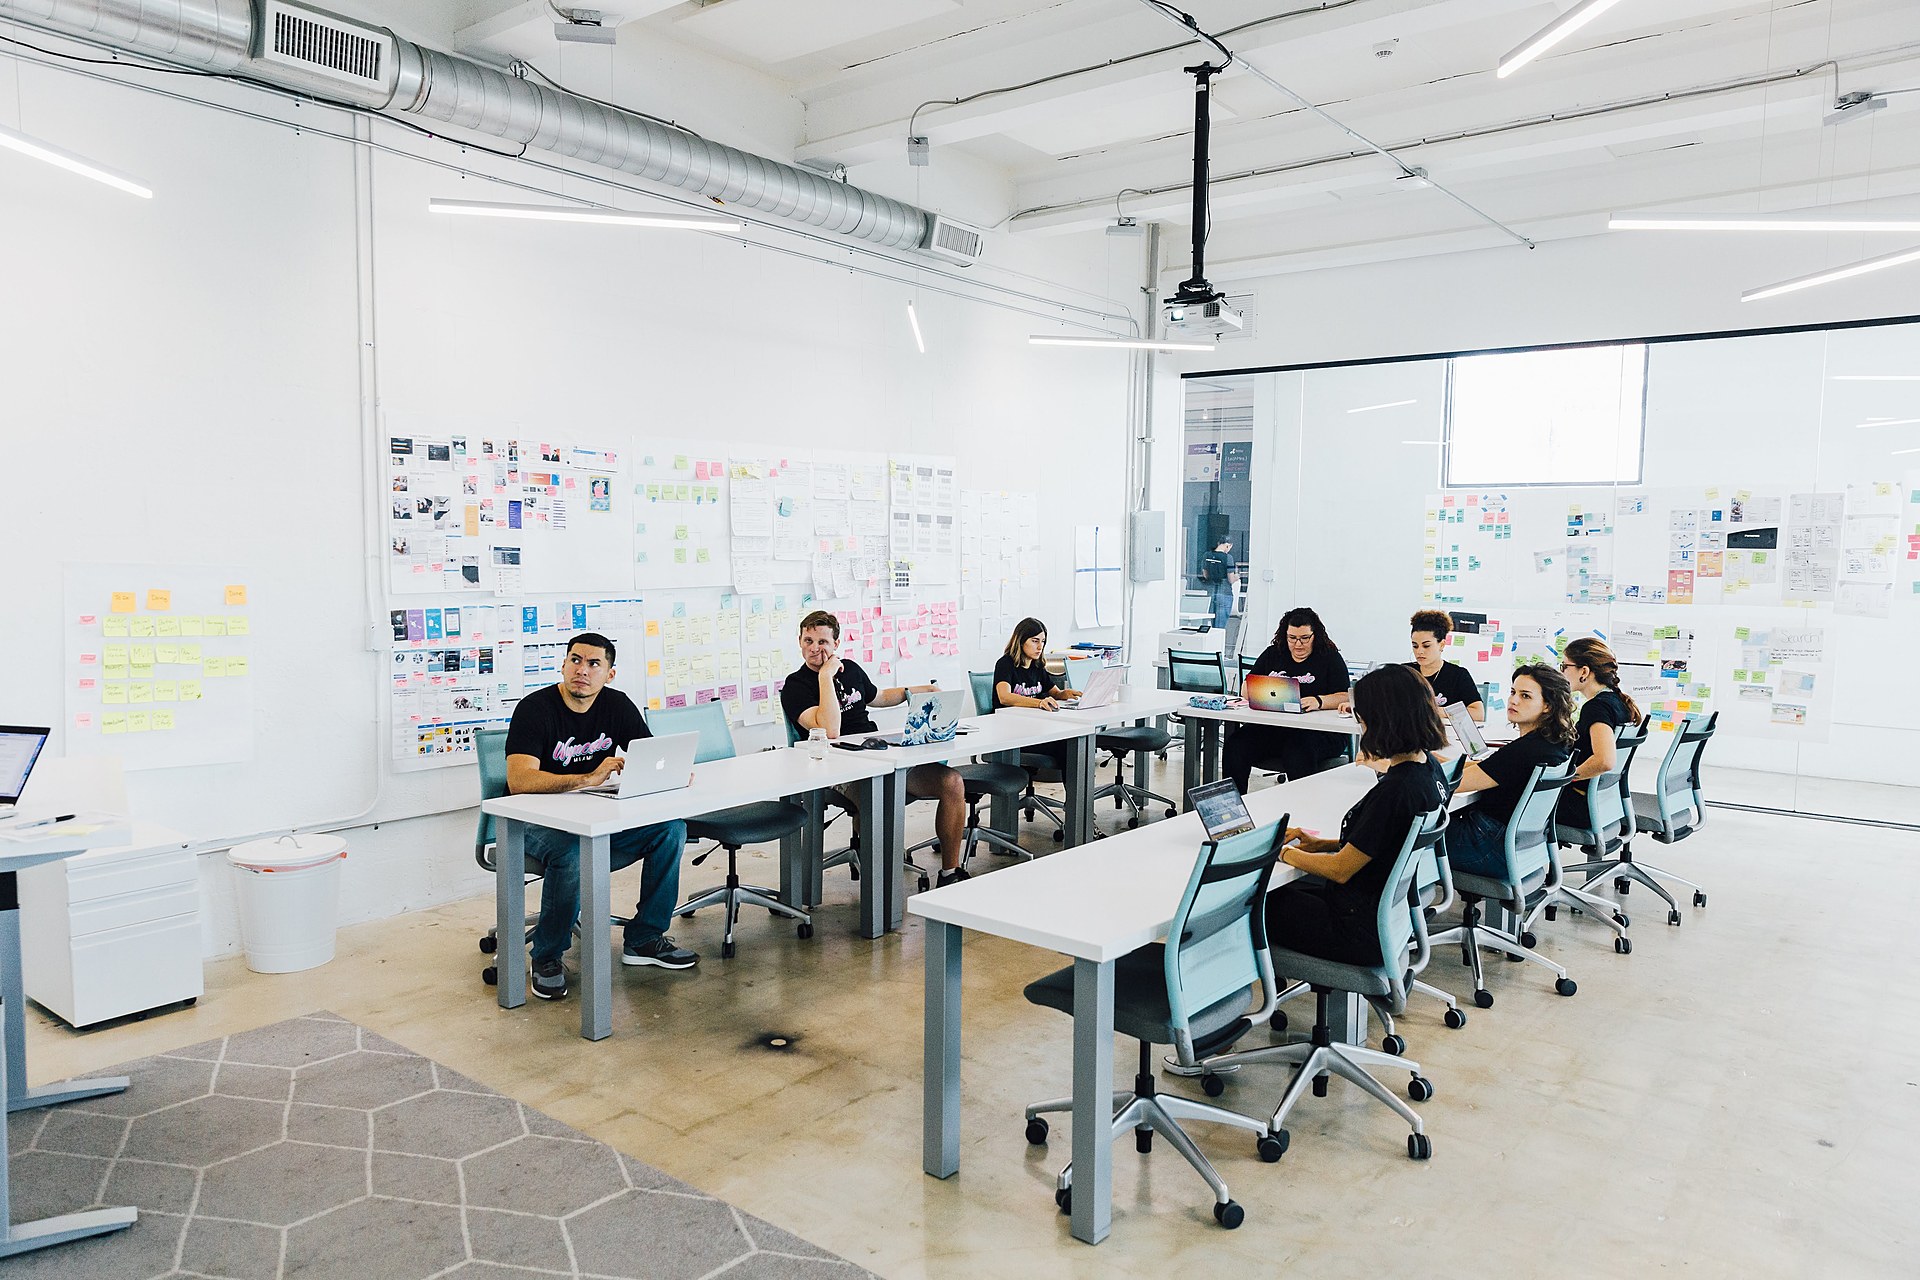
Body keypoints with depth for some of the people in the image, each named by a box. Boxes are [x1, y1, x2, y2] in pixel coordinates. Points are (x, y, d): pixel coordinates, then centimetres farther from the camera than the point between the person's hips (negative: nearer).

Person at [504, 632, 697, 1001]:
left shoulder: (618, 705, 2)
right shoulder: (535, 708, -16)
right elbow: (519, 781, -29)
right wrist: (588, 779, -40)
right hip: (544, 823, -5)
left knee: (671, 828, -15)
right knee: (572, 852, -37)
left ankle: (643, 939, -1)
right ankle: (547, 957, -13)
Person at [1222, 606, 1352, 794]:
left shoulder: (1330, 657, 6)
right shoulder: (1273, 654, 18)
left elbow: (1345, 697, -5)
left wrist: (1318, 701, -26)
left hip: (1319, 732, -4)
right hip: (1271, 727, 4)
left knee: (1298, 753, -38)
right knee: (1234, 748, -23)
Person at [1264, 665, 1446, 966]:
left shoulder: (1395, 791, -31)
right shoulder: (1428, 765, -2)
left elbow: (1340, 870, -21)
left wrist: (1284, 853, -5)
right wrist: (1322, 844, 9)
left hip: (1366, 930, -9)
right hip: (1398, 910, 9)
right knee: (1279, 891, 22)